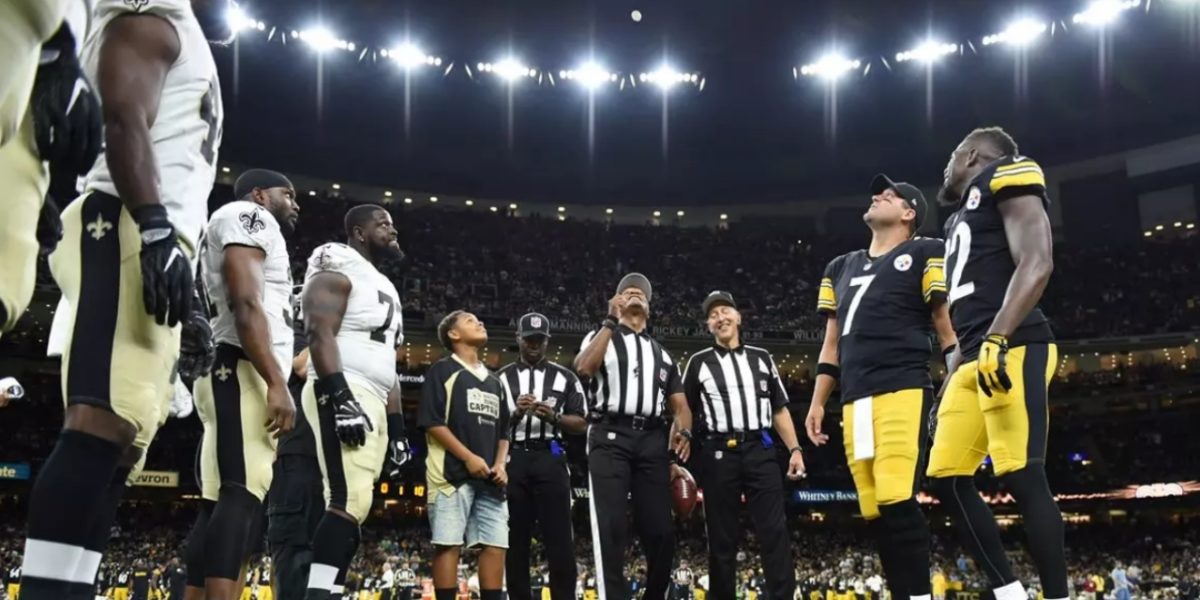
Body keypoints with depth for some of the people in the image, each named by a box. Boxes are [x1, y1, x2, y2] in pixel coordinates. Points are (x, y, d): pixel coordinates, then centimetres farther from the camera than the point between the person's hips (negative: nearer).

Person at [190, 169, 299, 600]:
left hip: (228, 373, 10)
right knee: (241, 496, -21)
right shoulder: (250, 217, 2)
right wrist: (278, 384, -22)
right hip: (244, 373, -10)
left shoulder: (246, 227, 31)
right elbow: (246, 305, -14)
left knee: (219, 501, 4)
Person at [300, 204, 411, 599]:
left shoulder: (386, 289, 27)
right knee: (350, 501, -20)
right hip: (342, 397, -10)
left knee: (353, 505, 4)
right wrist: (342, 400, -26)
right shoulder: (338, 269, -1)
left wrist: (397, 427, 21)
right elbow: (319, 335, -15)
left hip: (373, 404, 10)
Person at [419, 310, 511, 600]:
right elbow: (432, 422, -7)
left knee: (495, 545, 0)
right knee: (448, 543, -8)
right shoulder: (442, 370, 3)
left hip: (489, 477, 6)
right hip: (453, 471, -6)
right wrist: (469, 457, -14)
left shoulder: (494, 382, 24)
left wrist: (500, 464, 5)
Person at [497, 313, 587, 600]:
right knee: (516, 537, 4)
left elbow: (581, 424, 7)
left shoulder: (564, 377, 11)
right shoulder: (502, 378, 12)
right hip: (514, 460, 1)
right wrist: (515, 413, -11)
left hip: (549, 459, -1)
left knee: (559, 537, -6)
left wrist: (554, 416, -11)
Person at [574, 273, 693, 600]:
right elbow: (583, 368, -9)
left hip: (652, 441, 4)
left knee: (660, 531, -1)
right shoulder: (601, 337, 14)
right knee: (612, 529, -11)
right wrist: (611, 321, -5)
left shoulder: (662, 352, 27)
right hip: (610, 438, -4)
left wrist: (683, 430, -5)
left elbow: (679, 402, 18)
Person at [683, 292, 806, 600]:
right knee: (722, 537, 3)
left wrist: (794, 449, 7)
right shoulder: (699, 363, 9)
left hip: (760, 452, 1)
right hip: (719, 455, -1)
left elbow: (779, 410, 17)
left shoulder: (762, 358, 16)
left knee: (775, 530, -6)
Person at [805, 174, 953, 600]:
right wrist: (817, 403, 18)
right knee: (875, 511, 2)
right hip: (855, 401, 6)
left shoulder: (923, 254, 8)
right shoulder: (841, 268, 26)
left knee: (896, 500, -19)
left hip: (903, 391, -6)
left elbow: (946, 326, 3)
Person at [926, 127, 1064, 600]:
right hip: (975, 361, 9)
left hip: (1012, 351, -9)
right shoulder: (962, 219, 30)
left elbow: (1037, 263, -11)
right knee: (948, 479, 4)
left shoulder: (1005, 177, 4)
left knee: (1021, 477, -15)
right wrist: (948, 384, 26)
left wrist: (996, 340, -22)